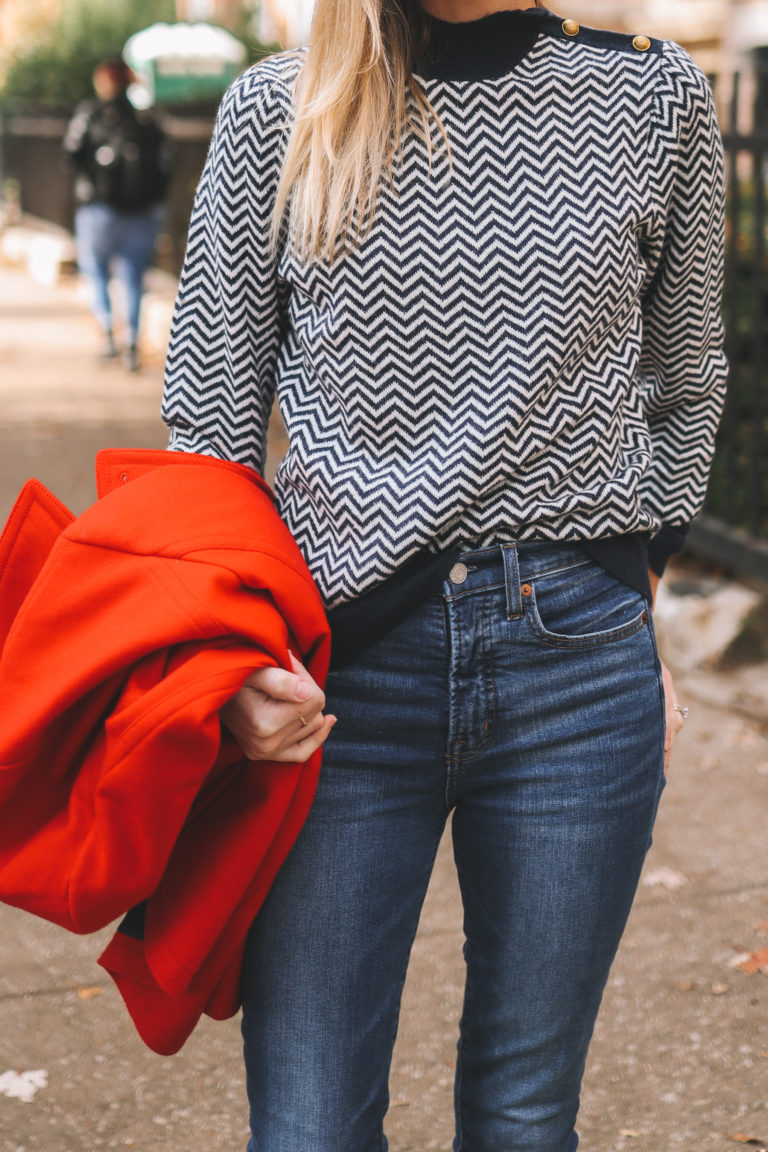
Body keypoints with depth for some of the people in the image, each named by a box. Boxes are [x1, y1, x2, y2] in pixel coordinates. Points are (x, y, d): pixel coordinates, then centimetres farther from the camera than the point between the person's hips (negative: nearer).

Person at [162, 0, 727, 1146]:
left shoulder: (655, 95, 5)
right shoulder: (276, 109, 3)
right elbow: (209, 416, 5)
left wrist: (628, 615, 13)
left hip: (577, 659, 1)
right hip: (342, 658, -1)